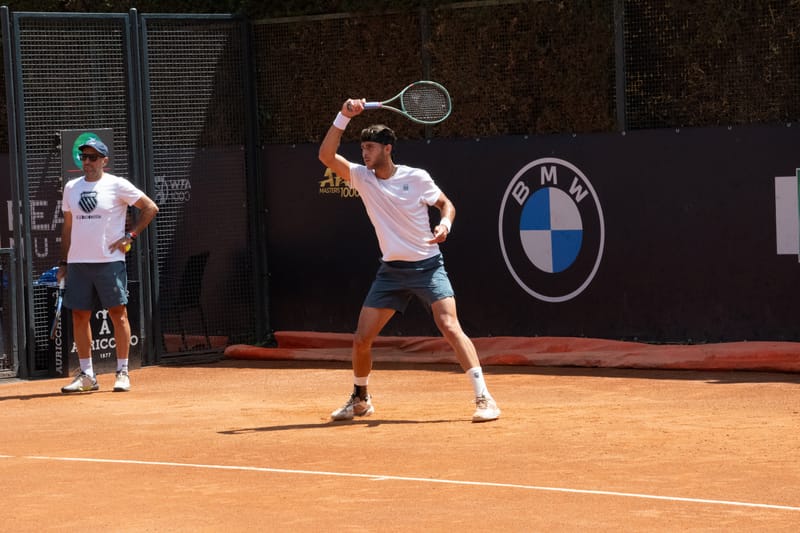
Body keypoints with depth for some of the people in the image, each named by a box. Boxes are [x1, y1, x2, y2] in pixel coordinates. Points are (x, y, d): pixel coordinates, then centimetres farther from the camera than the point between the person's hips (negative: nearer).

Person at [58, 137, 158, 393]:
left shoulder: (117, 185, -2)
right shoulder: (71, 187, 13)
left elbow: (150, 208, -2)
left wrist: (130, 236, -8)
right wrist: (63, 262, 15)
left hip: (109, 260, -5)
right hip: (78, 262, 5)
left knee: (118, 313, -5)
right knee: (79, 315, 4)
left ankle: (122, 372, 2)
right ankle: (87, 375, 11)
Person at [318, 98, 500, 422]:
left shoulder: (416, 178, -7)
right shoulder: (362, 177, 0)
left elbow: (446, 204, 6)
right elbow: (326, 155, -10)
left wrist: (445, 224, -16)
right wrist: (344, 116, -18)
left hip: (427, 266, -4)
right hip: (391, 271, 4)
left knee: (450, 327, -20)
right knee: (361, 339, 3)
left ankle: (484, 398, -20)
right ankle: (360, 400, 26)